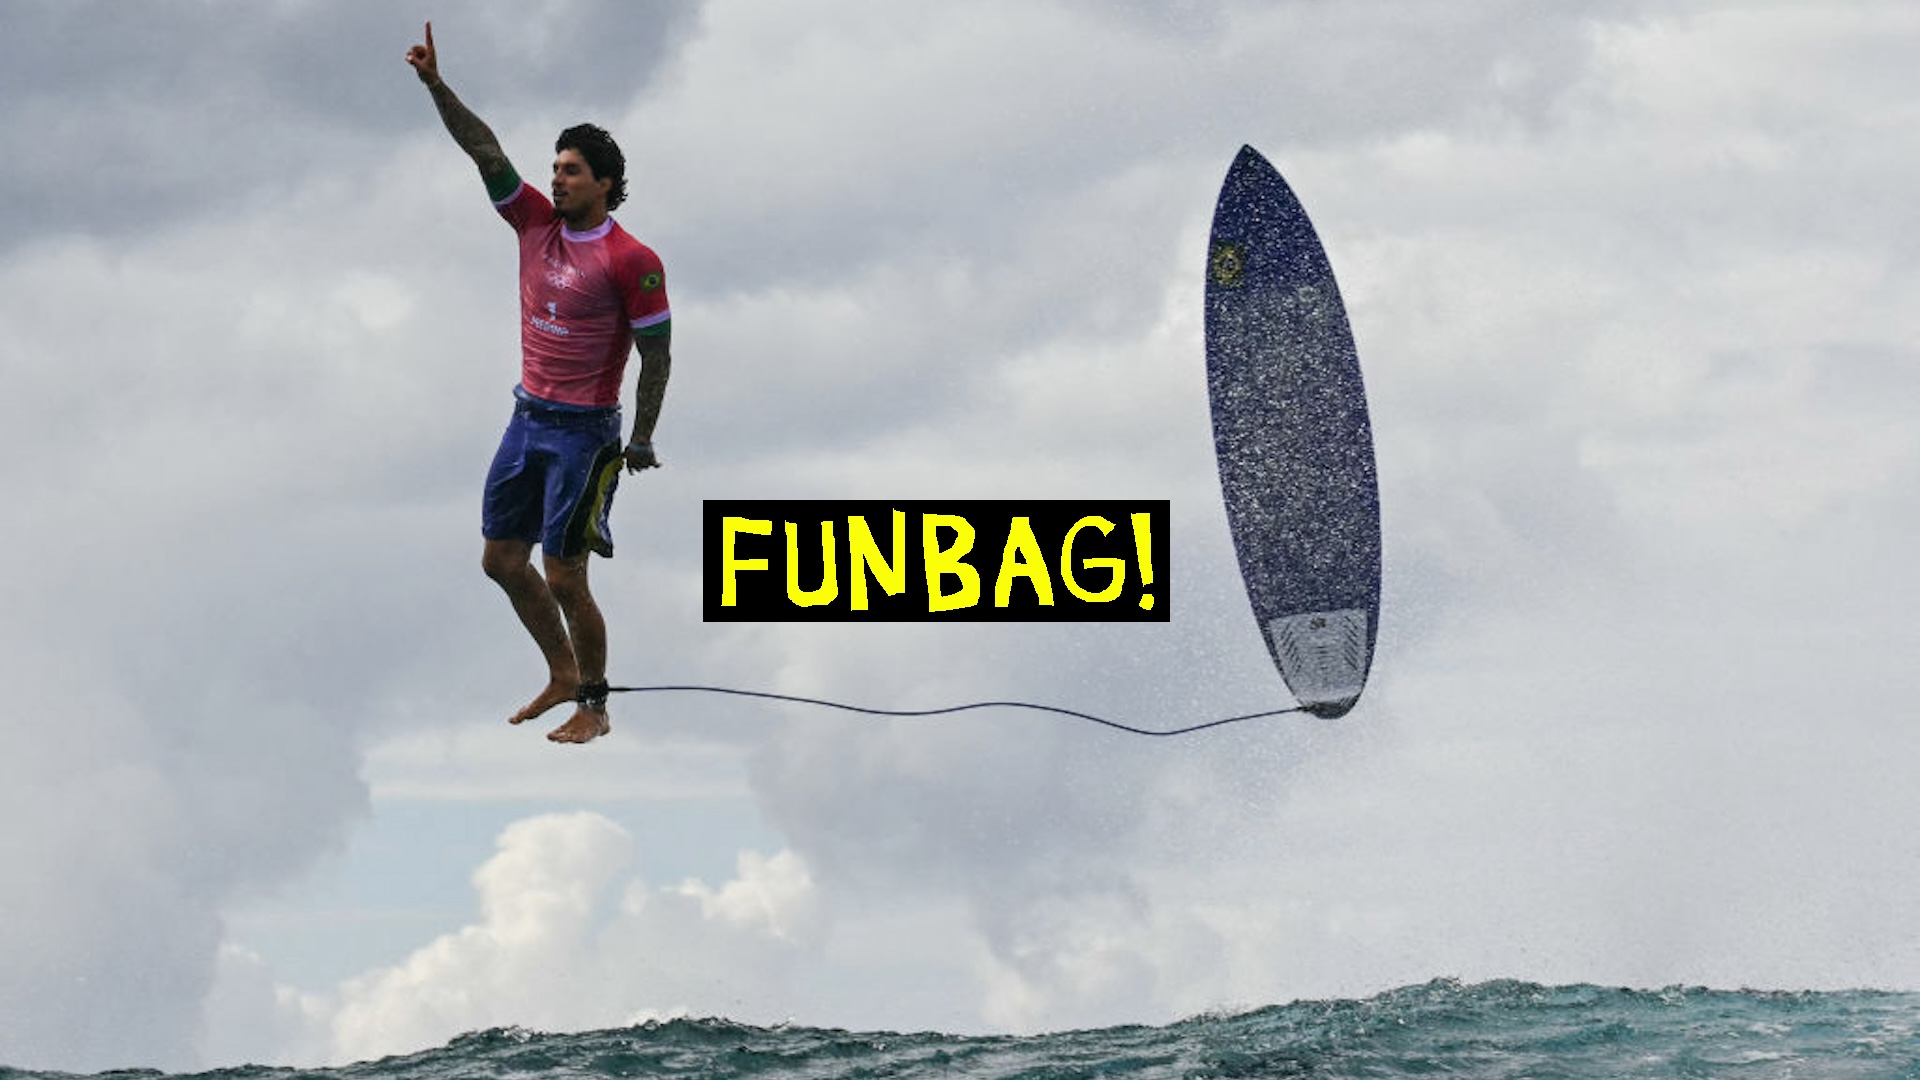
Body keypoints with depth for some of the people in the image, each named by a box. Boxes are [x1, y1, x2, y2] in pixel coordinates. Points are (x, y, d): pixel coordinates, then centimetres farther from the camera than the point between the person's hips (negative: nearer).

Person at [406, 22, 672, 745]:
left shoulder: (631, 262, -14)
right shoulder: (536, 223, 3)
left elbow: (656, 355, -10)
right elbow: (484, 150, -2)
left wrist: (642, 440, -10)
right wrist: (436, 86, -13)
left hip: (584, 432, -7)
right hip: (528, 417, 7)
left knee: (564, 578, -5)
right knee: (502, 559, 12)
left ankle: (593, 708, 9)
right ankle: (562, 676, 28)